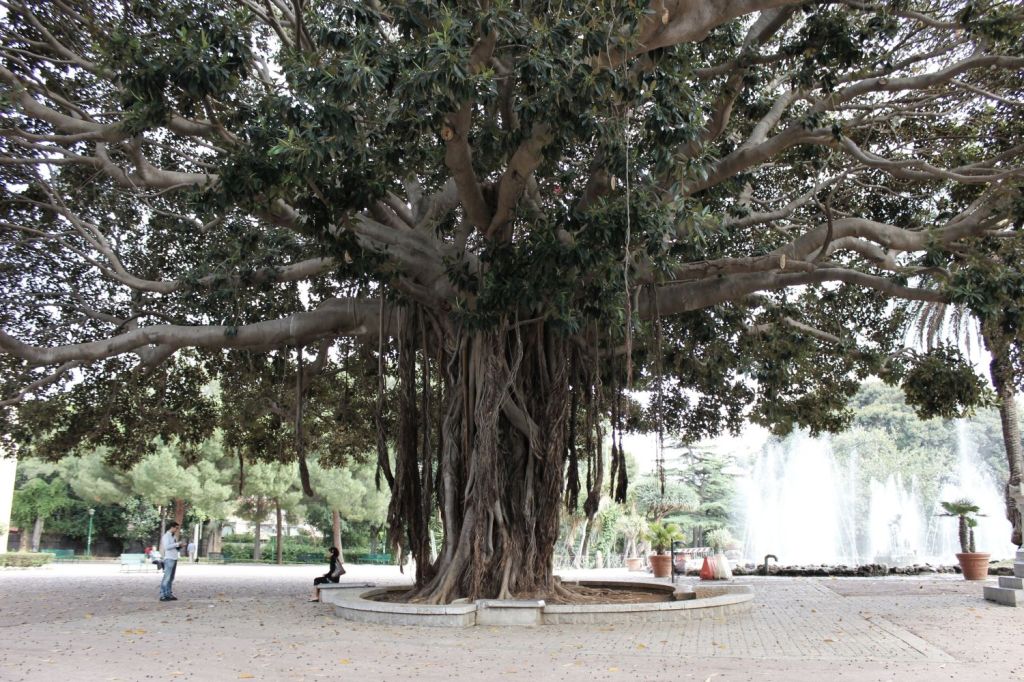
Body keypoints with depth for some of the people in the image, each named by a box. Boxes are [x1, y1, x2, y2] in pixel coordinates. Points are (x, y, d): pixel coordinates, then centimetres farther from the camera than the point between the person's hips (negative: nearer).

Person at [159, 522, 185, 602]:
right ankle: (162, 595, -9)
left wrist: (181, 546, 6)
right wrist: (177, 544, -14)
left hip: (174, 559, 9)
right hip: (169, 559, -9)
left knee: (171, 578, 9)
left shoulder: (173, 536, 20)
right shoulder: (166, 536, -4)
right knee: (167, 577, -10)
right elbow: (167, 547, -18)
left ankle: (169, 594, 12)